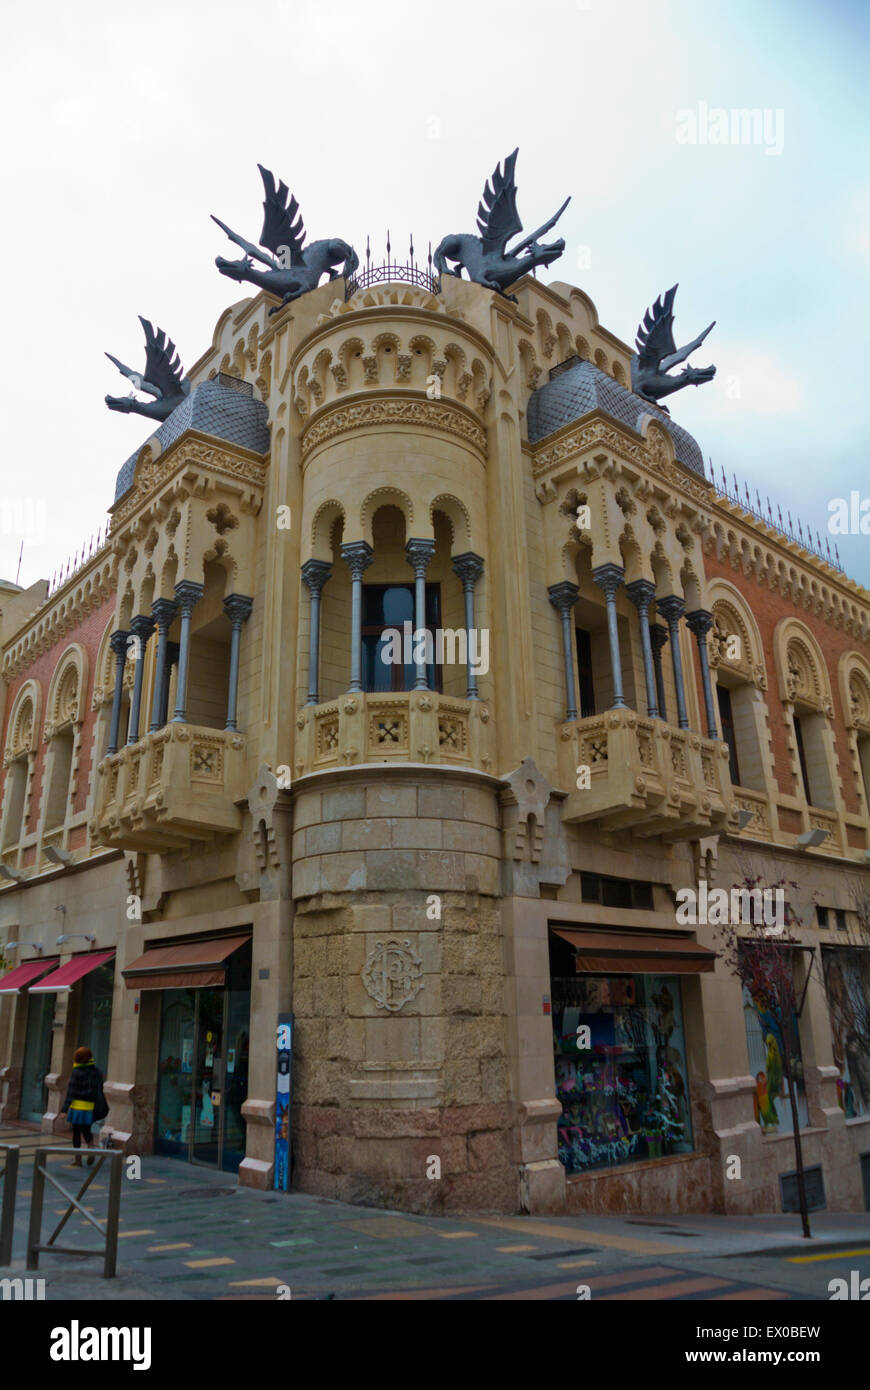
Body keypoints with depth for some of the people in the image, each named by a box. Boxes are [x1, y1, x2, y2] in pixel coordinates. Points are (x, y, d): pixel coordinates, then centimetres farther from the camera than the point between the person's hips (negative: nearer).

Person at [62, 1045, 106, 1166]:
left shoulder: (77, 1072, -9)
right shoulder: (97, 1071, 7)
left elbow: (71, 1091, -11)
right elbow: (99, 1090, 11)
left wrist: (65, 1109, -9)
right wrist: (97, 1106, 19)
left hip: (78, 1105, -4)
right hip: (91, 1106, 4)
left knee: (76, 1132, 8)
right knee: (86, 1130, 17)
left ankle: (78, 1159, 11)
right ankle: (91, 1149, -8)